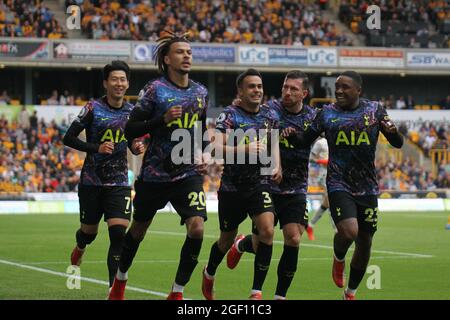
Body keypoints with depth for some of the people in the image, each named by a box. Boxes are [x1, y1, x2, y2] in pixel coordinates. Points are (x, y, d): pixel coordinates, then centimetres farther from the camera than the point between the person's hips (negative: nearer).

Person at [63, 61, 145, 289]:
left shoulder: (132, 112, 4)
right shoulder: (94, 108, -8)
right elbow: (68, 138, -8)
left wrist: (137, 148, -5)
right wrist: (97, 148, -21)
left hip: (119, 182, 2)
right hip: (92, 181, -2)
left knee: (118, 232, -14)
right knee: (89, 231, 13)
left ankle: (114, 287, -10)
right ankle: (80, 249, 52)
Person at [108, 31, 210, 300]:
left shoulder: (201, 92, 5)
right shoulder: (155, 89, -9)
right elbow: (130, 130, -11)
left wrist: (205, 157, 6)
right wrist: (162, 119, -23)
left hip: (189, 174, 3)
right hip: (155, 174, -3)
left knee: (197, 228, -18)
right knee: (139, 230, 14)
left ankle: (178, 291, -4)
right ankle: (120, 281, 40)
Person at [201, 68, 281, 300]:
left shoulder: (270, 115, 4)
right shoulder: (229, 115, -11)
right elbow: (216, 148, -23)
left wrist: (277, 165, 2)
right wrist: (245, 149, -36)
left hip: (259, 184, 3)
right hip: (232, 187, -3)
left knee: (267, 231, -18)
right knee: (227, 240, 12)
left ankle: (257, 292, -10)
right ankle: (209, 274, 44)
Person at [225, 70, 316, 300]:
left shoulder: (312, 116, 1)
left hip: (296, 191, 2)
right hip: (267, 186, -2)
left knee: (293, 240, -11)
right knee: (261, 244, 1)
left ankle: (280, 295, 3)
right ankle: (241, 244, 40)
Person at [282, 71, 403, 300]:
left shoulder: (374, 110, 2)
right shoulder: (327, 113, 2)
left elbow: (398, 144, 2)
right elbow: (305, 141, 10)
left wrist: (393, 132, -21)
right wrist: (292, 135, -12)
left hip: (367, 188, 2)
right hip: (339, 185, -2)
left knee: (365, 242, 9)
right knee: (349, 231, -25)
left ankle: (350, 293, 29)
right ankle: (339, 259, 12)